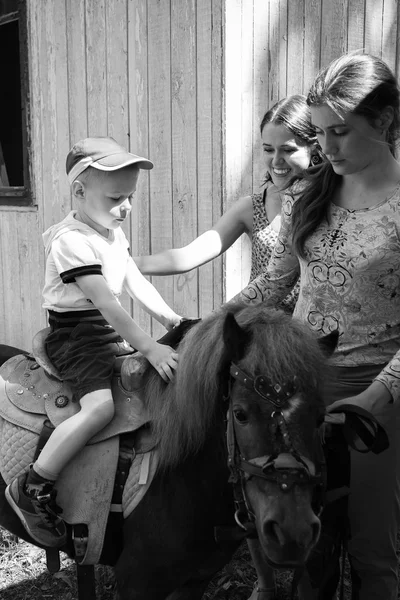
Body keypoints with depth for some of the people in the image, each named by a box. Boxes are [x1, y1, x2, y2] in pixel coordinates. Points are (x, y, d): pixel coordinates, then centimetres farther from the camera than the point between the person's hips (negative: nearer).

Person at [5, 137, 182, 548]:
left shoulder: (114, 233, 11)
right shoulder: (72, 240, -19)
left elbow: (137, 283, 15)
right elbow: (106, 304, -25)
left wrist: (172, 320, 4)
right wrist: (148, 348, -28)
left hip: (112, 331, 10)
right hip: (76, 334, -10)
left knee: (174, 365, 11)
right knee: (100, 406, -29)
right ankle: (32, 489, -15)